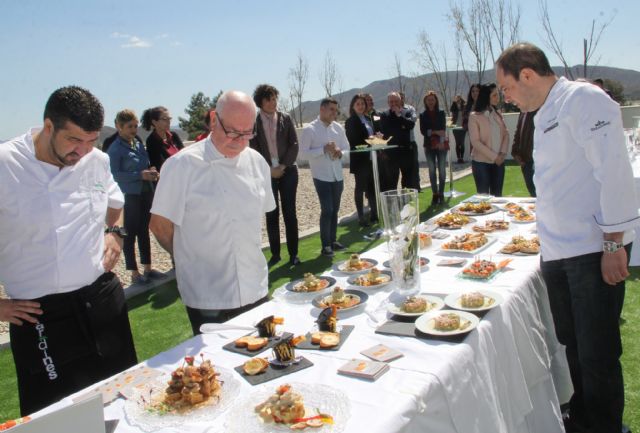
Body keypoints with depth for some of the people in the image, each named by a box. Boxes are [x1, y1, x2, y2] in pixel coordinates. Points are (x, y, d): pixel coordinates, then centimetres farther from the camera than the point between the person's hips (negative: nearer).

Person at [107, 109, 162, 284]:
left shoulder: (139, 143, 11)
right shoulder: (115, 148, -10)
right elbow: (115, 175, -16)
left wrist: (152, 173, -2)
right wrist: (140, 175, -22)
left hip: (146, 193, 7)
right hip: (129, 196, -7)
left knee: (144, 230, 14)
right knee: (130, 233, 3)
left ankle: (147, 268, 24)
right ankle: (134, 273, 12)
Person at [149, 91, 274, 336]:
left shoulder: (256, 162, 3)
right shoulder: (182, 166, -14)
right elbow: (160, 225, -8)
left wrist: (248, 256, 11)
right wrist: (192, 258, 2)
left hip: (255, 291, 5)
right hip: (207, 298, -5)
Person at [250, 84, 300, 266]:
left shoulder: (286, 118, 3)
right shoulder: (254, 122, 1)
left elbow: (294, 145, 0)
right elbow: (253, 149, -2)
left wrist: (283, 166, -10)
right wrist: (269, 170, -10)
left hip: (288, 171, 0)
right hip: (267, 173, 0)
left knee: (290, 213, 1)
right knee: (271, 214, 5)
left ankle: (293, 254, 8)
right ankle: (275, 254, 14)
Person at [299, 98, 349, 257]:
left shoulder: (338, 127, 6)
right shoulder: (309, 129, -9)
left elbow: (347, 148, 12)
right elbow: (303, 152, -12)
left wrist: (340, 152, -11)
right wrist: (324, 149, -21)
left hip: (337, 176, 5)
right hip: (321, 176, -5)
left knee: (335, 210, 13)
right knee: (327, 210, -8)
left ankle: (333, 241, 26)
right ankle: (325, 245, 3)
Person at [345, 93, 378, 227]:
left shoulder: (368, 119, 14)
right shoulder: (350, 121, -7)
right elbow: (352, 141, -15)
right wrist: (368, 142, -21)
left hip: (371, 158, 6)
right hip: (360, 159, -6)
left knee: (372, 186, 11)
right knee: (360, 187, 1)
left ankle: (374, 213, 21)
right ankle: (361, 217, 8)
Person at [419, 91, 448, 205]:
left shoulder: (441, 113, 5)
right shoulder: (423, 115, 6)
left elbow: (443, 129, -4)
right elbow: (423, 131, -2)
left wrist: (441, 142, -18)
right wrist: (435, 132, -14)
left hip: (441, 145, -1)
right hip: (429, 146, 1)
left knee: (442, 170, -1)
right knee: (432, 171, 1)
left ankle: (441, 194, 5)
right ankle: (435, 195, 5)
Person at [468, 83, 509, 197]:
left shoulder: (498, 114, 9)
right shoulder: (475, 116, -7)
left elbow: (506, 135, 8)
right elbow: (475, 141, -13)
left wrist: (502, 153, -8)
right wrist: (493, 156, -15)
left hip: (498, 161, 5)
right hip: (481, 162, -5)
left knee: (497, 195, 8)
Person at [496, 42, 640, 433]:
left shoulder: (584, 100, -13)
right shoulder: (546, 115, 16)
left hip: (594, 251, -9)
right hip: (557, 252, 9)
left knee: (598, 356, 0)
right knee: (573, 345, 19)